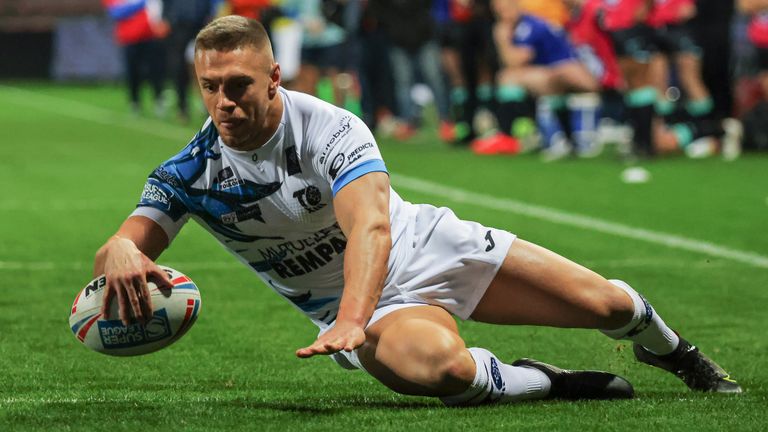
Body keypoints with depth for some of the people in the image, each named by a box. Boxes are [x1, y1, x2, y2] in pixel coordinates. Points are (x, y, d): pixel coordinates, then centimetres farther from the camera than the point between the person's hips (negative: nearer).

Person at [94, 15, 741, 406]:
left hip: (430, 246, 0)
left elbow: (370, 225, -37)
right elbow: (124, 247, -22)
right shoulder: (190, 173, -13)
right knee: (440, 369, -38)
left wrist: (350, 321, -56)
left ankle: (674, 354, 37)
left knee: (608, 306, -1)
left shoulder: (329, 128, -23)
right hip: (373, 307, 0)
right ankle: (551, 383, -8)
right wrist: (121, 254, -50)